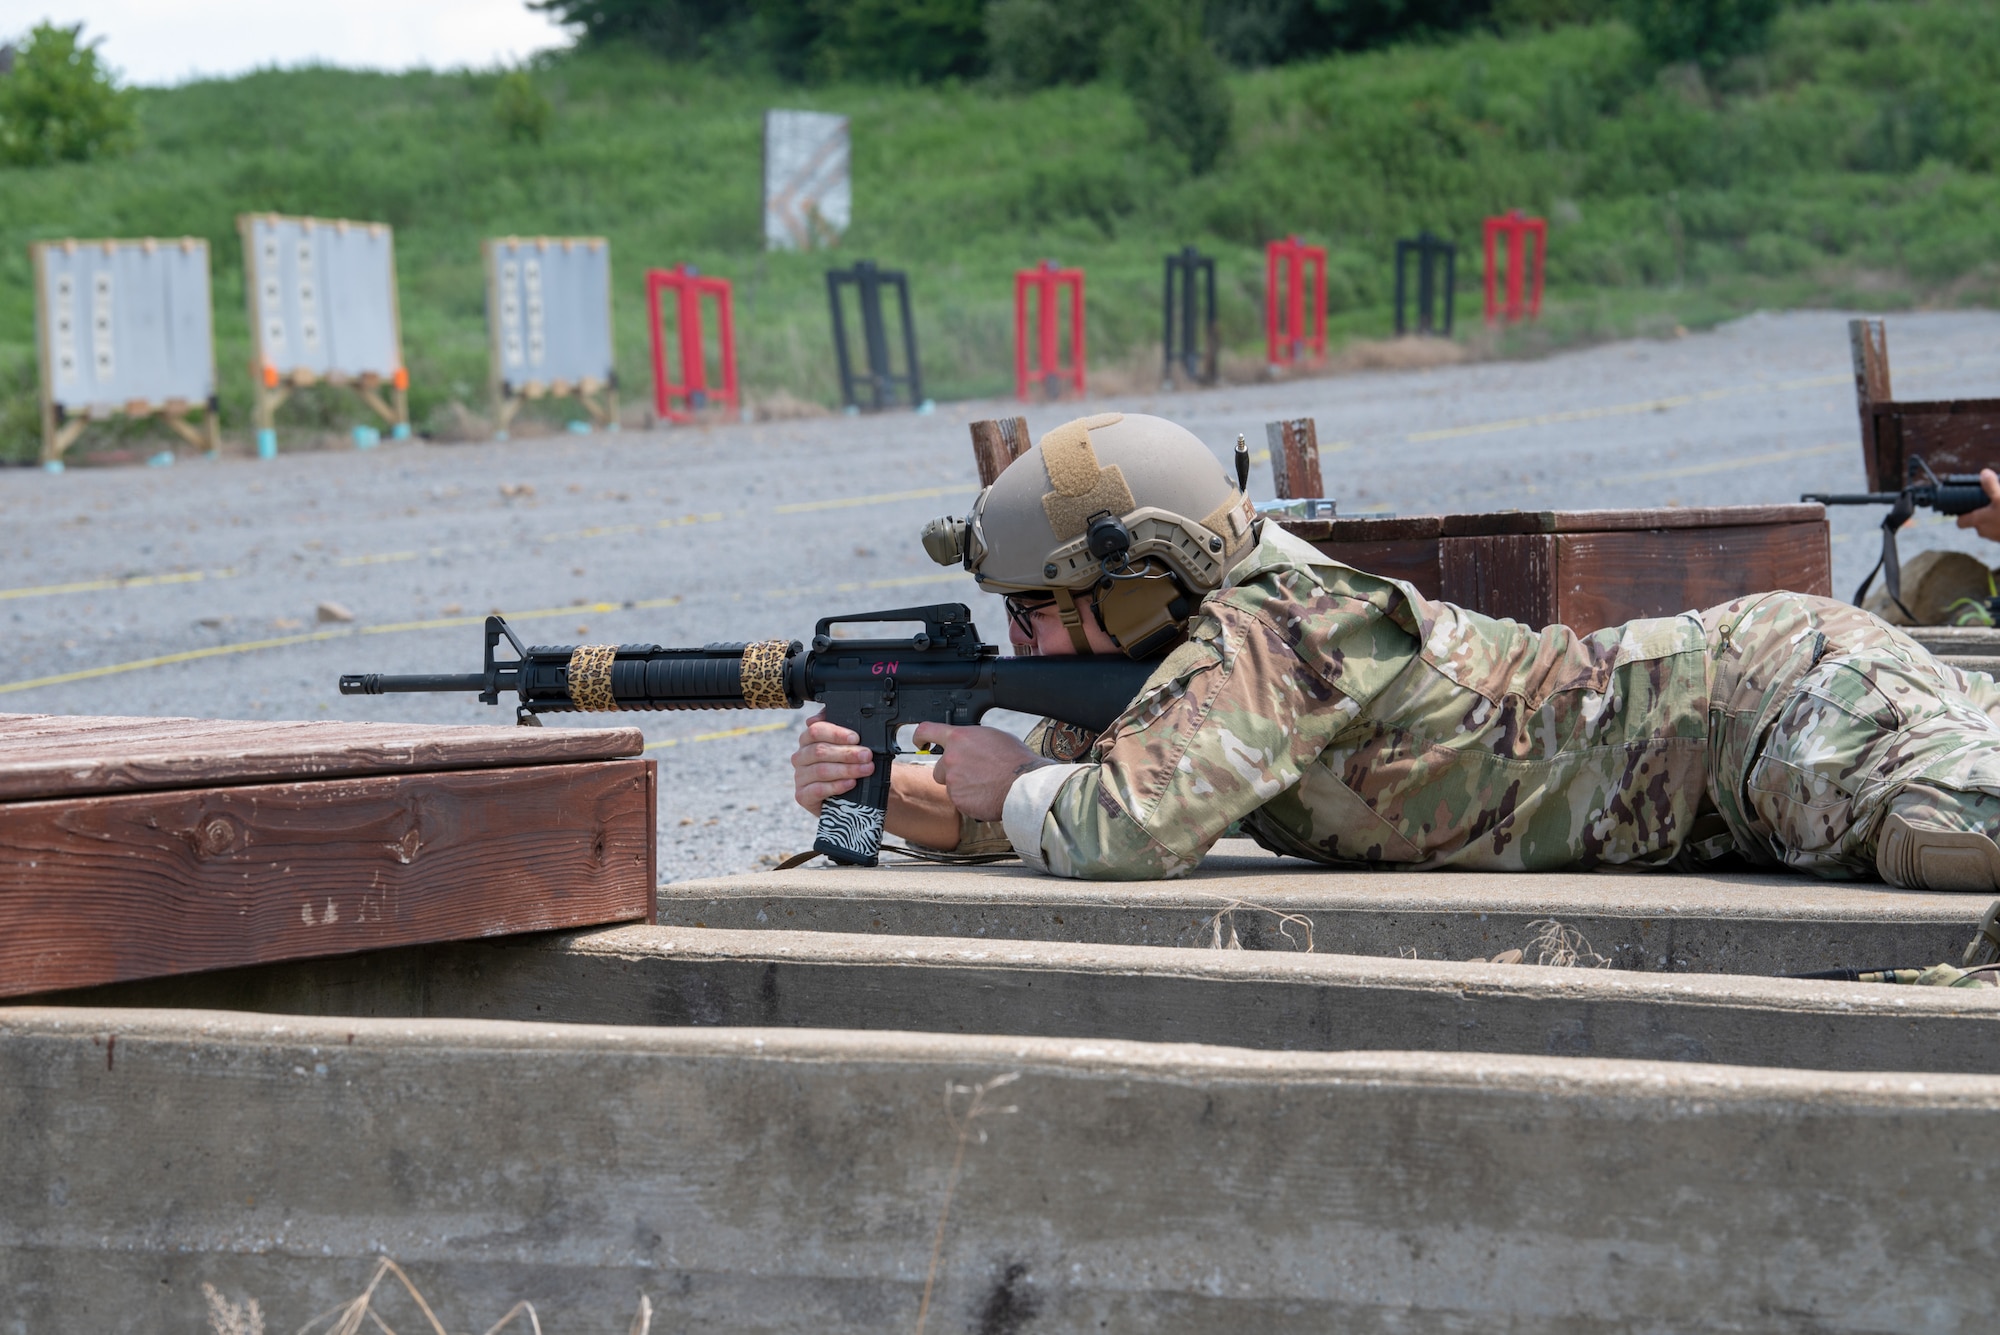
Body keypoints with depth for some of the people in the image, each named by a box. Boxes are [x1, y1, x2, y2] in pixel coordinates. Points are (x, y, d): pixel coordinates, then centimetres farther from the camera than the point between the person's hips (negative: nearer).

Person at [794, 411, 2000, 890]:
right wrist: (867, 781, 0)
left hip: (1764, 688, -9)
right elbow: (1022, 813, 20)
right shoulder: (1160, 667, 10)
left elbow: (1131, 830, -32)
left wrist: (1010, 794, -10)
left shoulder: (1262, 637, -19)